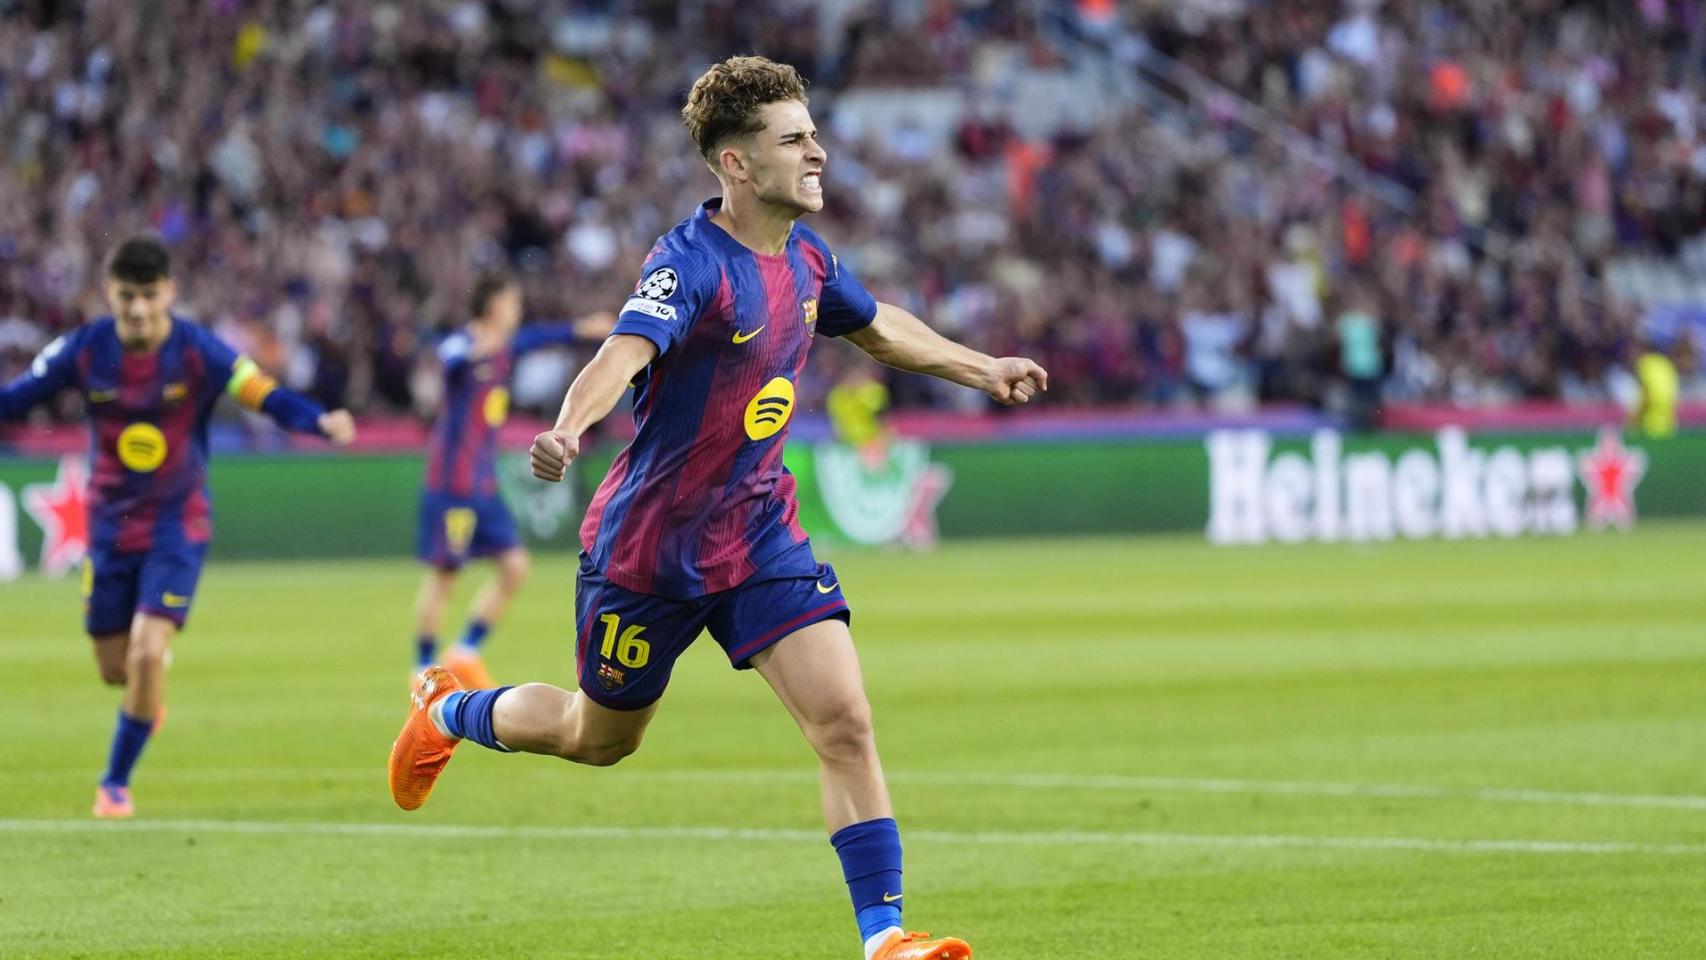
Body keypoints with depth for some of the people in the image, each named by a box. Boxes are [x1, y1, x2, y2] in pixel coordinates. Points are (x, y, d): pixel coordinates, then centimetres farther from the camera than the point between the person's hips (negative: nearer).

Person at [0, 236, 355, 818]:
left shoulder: (198, 353, -15)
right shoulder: (84, 351, -9)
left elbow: (268, 397, -20)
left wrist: (320, 422, -38)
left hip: (178, 527, -3)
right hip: (109, 524, 3)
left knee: (148, 652, -17)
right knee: (114, 669, 9)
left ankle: (116, 783, 0)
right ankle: (149, 693, 48)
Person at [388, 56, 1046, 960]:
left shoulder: (806, 257, 1)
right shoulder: (691, 263, -23)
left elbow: (877, 326, 25)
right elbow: (625, 351, -42)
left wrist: (982, 369, 32)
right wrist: (568, 429, -61)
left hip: (759, 535, 5)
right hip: (648, 545, -5)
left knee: (844, 721, -13)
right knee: (599, 739, 16)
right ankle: (448, 712, 46)